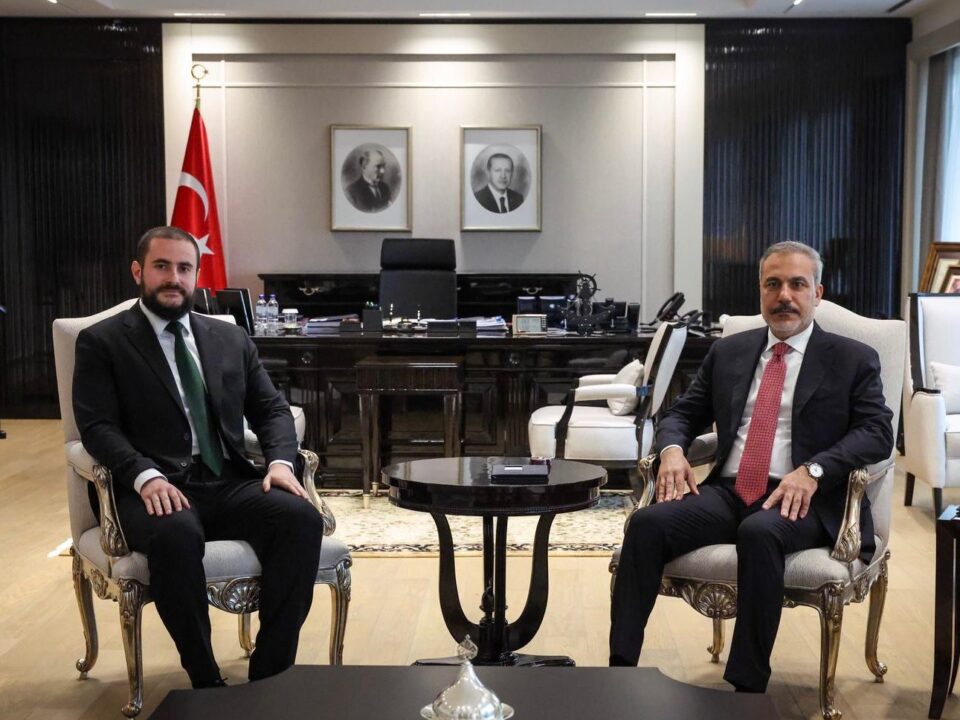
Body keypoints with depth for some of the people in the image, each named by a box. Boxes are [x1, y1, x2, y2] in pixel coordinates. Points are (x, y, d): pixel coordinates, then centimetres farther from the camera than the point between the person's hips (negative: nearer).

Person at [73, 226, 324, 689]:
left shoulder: (231, 339, 19)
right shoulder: (101, 342, 6)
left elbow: (271, 409, 16)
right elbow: (97, 427, -5)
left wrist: (280, 461, -6)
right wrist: (145, 475, -23)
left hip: (230, 484, 4)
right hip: (158, 490, -4)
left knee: (302, 518, -26)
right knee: (175, 534, -39)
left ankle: (271, 673, -17)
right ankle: (205, 682, -21)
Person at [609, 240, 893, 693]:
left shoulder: (853, 360, 7)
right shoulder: (728, 352, 19)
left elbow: (878, 432, -4)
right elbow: (682, 414, 21)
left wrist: (813, 470, -20)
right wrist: (673, 449, -4)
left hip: (803, 499, -4)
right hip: (727, 492, 4)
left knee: (759, 534, -38)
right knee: (647, 524, -23)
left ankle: (747, 688, -30)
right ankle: (620, 670, -22)